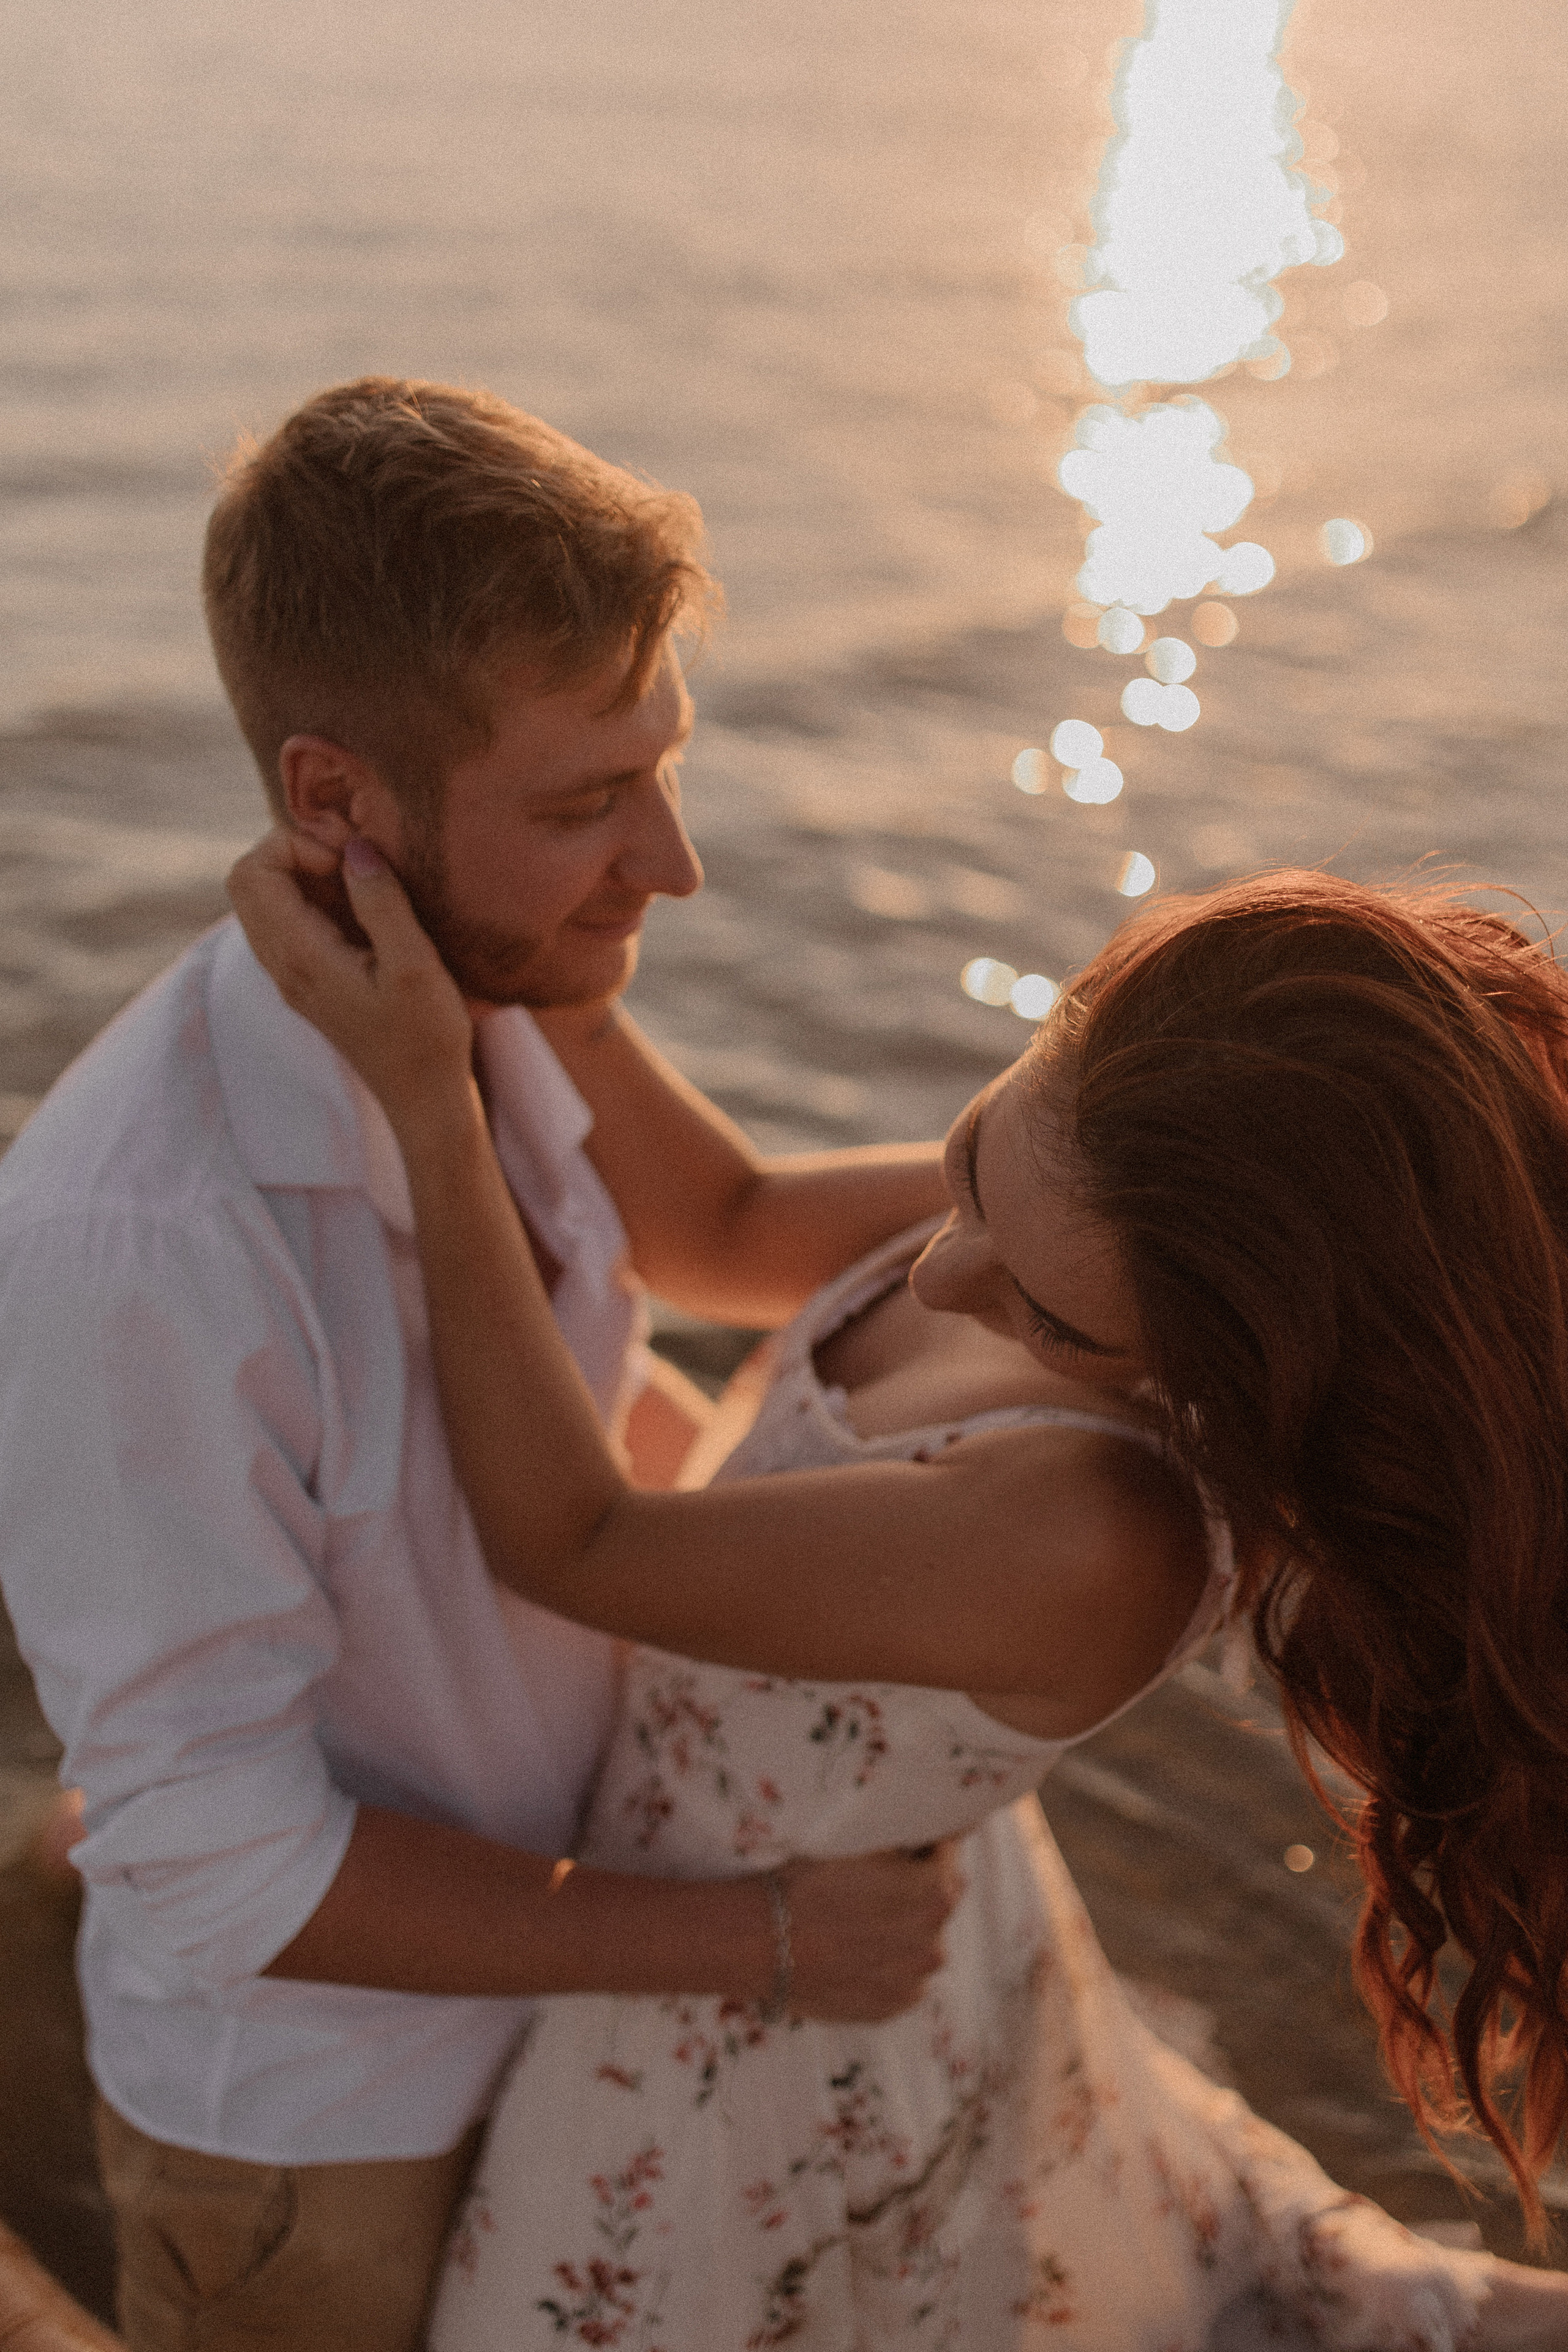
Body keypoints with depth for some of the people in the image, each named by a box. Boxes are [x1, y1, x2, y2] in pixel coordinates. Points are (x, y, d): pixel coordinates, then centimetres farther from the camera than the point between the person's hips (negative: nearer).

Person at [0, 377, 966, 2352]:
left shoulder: (487, 988, -15)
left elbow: (711, 1227, 6)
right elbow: (216, 1860, -28)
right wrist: (758, 1940, -23)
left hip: (542, 1980, 6)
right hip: (307, 2113, -6)